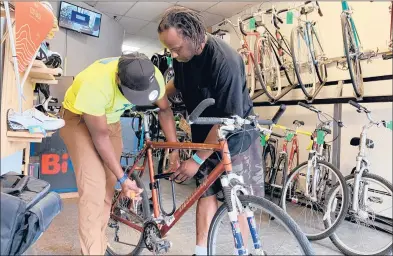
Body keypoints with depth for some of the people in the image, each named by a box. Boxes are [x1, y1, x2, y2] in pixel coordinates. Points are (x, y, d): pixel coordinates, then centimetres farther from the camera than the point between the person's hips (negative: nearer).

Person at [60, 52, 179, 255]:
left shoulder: (153, 76, -25)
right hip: (78, 118, -4)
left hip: (110, 120, 5)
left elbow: (165, 110, -7)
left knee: (108, 186, 6)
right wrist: (123, 178, -24)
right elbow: (100, 136, -29)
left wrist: (175, 149, -12)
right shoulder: (95, 84, -39)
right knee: (94, 188, -17)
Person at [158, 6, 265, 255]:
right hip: (205, 133, 6)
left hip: (235, 136, -5)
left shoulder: (225, 61, -29)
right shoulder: (181, 54, -7)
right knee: (206, 192, 8)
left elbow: (227, 121, -27)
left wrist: (196, 160, -22)